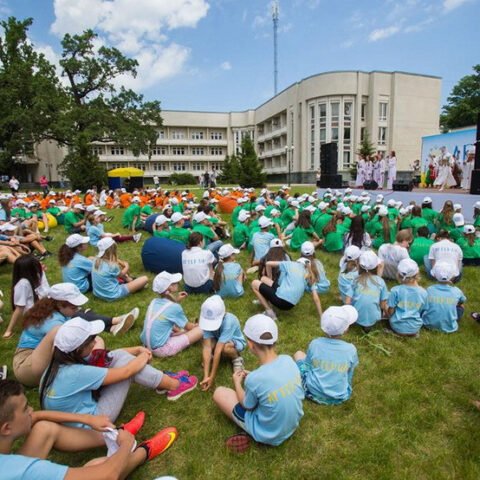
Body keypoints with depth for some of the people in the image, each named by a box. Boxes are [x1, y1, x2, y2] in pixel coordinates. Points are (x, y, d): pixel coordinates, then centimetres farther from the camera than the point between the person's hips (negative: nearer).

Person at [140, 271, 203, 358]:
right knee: (200, 330, -10)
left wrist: (176, 301, 13)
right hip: (161, 349, -7)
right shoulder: (175, 307, -17)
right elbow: (189, 327, -1)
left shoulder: (154, 302, 1)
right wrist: (196, 325, 20)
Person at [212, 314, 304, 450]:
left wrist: (237, 382, 6)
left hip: (269, 436, -5)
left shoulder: (254, 379, -32)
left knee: (219, 392, 4)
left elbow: (247, 406, -10)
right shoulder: (289, 360, -17)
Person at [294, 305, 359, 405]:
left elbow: (307, 368, -2)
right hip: (340, 398, 1)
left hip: (313, 393, -1)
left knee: (298, 354, 18)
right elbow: (349, 376, -1)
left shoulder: (314, 344, -17)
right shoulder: (351, 349, -17)